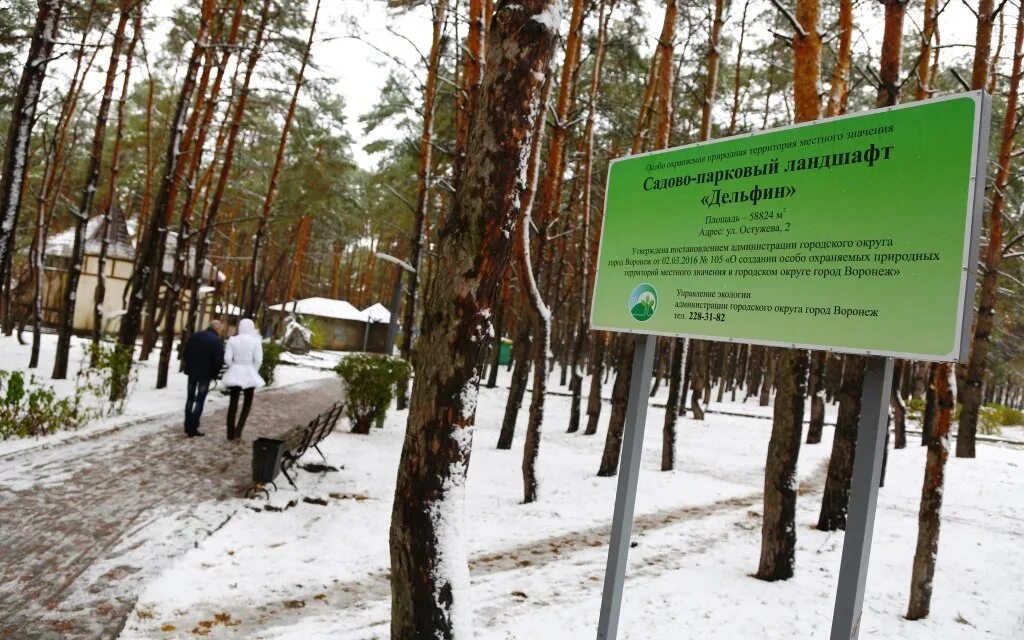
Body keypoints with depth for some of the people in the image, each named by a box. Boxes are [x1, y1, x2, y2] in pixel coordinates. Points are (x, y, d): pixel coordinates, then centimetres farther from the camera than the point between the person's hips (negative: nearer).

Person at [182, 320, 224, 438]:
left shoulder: (195, 336, 7)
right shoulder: (217, 340, -13)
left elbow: (186, 352, 11)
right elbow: (219, 360, -16)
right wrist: (215, 373, 0)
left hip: (192, 371, 6)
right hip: (206, 373, -6)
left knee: (190, 398, 15)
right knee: (200, 400, -1)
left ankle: (188, 427, 19)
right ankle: (192, 429, -3)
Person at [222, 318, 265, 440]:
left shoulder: (233, 340, -3)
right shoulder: (255, 341, -8)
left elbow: (227, 358, -6)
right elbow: (258, 360, -11)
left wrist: (235, 368, 9)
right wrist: (253, 372, 4)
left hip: (235, 374, 2)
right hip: (249, 374, -2)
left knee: (233, 402, 10)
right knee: (247, 402, 14)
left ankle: (231, 433, 13)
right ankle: (238, 429, 1)